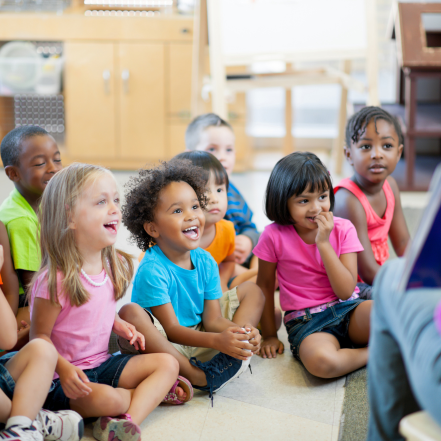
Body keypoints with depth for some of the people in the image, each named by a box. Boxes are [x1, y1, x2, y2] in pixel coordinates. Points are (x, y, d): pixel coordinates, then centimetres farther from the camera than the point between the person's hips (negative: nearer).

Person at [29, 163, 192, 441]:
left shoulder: (114, 266, 2)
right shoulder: (55, 280, -21)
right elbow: (40, 337, -14)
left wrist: (120, 325, -2)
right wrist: (64, 370, -29)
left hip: (103, 364, 7)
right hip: (66, 376, -7)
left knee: (167, 363, -6)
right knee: (103, 398, -34)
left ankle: (129, 419, -26)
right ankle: (153, 393, -1)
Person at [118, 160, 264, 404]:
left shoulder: (205, 262, -2)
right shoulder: (152, 270, -21)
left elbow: (212, 319, -4)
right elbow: (171, 330, -22)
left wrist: (241, 331, -26)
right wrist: (217, 341, -35)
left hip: (199, 336, 7)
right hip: (163, 345, -7)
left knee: (252, 290, 6)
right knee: (130, 313, -36)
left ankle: (229, 359, -22)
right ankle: (197, 376, -28)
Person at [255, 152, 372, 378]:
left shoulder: (343, 229, -2)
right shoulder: (274, 236, -6)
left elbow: (345, 291, -10)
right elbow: (265, 284, 8)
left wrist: (323, 243, -17)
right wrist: (269, 335, 9)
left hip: (347, 309, 1)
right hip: (306, 322, -1)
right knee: (320, 361, -37)